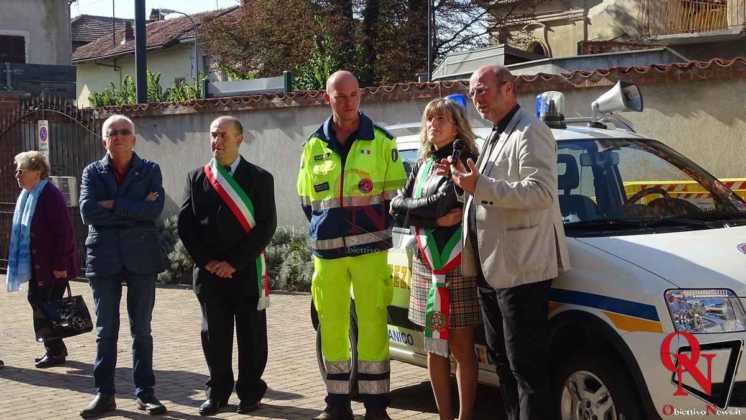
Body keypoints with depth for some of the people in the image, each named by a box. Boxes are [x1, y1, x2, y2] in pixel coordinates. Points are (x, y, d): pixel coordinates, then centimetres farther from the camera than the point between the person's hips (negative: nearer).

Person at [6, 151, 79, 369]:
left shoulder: (50, 195, -17)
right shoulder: (27, 195, 12)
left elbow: (64, 232, -20)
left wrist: (60, 265, -21)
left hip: (52, 266, -9)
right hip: (36, 265, 9)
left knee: (45, 307, -4)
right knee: (36, 301, 12)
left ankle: (56, 352, 8)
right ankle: (53, 348, 23)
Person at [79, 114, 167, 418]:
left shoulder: (150, 171, 5)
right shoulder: (93, 172, 7)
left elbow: (155, 209, -11)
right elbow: (87, 212, -9)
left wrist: (113, 206, -13)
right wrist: (135, 211, -12)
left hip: (141, 256, -1)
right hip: (104, 257, 1)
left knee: (141, 330, 6)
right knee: (105, 330, 6)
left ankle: (145, 392, 13)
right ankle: (104, 394, 13)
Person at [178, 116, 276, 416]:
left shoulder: (259, 178, 1)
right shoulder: (196, 177, 9)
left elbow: (267, 225, -6)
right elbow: (185, 224, 6)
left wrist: (235, 262, -12)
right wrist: (206, 261, -6)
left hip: (247, 271, -2)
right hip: (209, 271, 2)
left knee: (251, 335, 4)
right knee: (214, 334, 7)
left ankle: (250, 392, 16)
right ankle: (218, 392, 18)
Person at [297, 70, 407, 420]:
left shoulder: (382, 141, 1)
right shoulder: (313, 146, 9)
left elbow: (395, 195, 5)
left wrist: (382, 233, 1)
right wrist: (321, 233, 12)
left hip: (370, 248, -3)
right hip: (327, 251, 3)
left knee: (372, 325, -3)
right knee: (331, 326, 6)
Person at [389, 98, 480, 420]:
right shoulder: (421, 166, 17)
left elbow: (444, 201, -18)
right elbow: (397, 206, 6)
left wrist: (415, 210, -5)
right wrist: (435, 216, -7)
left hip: (460, 265, -6)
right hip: (425, 264, 6)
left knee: (461, 346, -3)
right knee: (434, 346, 8)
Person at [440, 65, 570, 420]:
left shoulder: (530, 132, -9)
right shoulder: (495, 137, 21)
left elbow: (541, 191, -23)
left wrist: (480, 186, -25)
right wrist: (465, 181, 15)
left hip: (520, 267, -10)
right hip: (490, 267, 10)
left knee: (526, 365, -7)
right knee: (503, 359, 16)